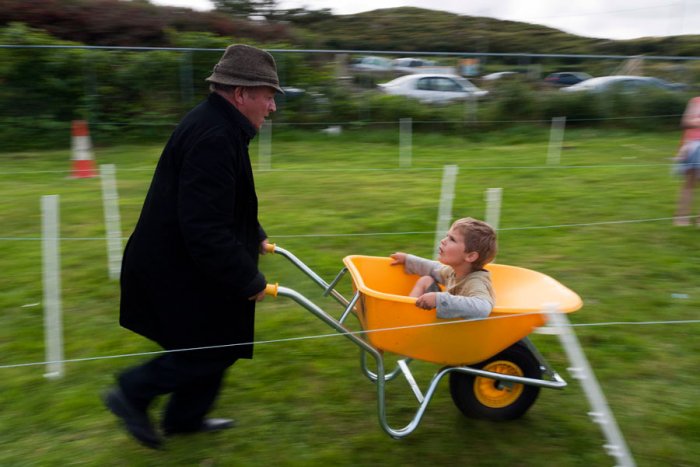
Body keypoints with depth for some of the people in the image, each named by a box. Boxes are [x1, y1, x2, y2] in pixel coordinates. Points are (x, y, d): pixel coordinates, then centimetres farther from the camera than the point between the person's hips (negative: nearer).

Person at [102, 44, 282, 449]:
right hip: (182, 273, -11)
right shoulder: (213, 139, -27)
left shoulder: (217, 126, 8)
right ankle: (132, 393, 18)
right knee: (215, 349, 3)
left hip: (185, 262, 11)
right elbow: (206, 230, -31)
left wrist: (255, 236, 18)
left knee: (219, 344, 20)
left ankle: (185, 418, 37)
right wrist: (250, 281, -22)